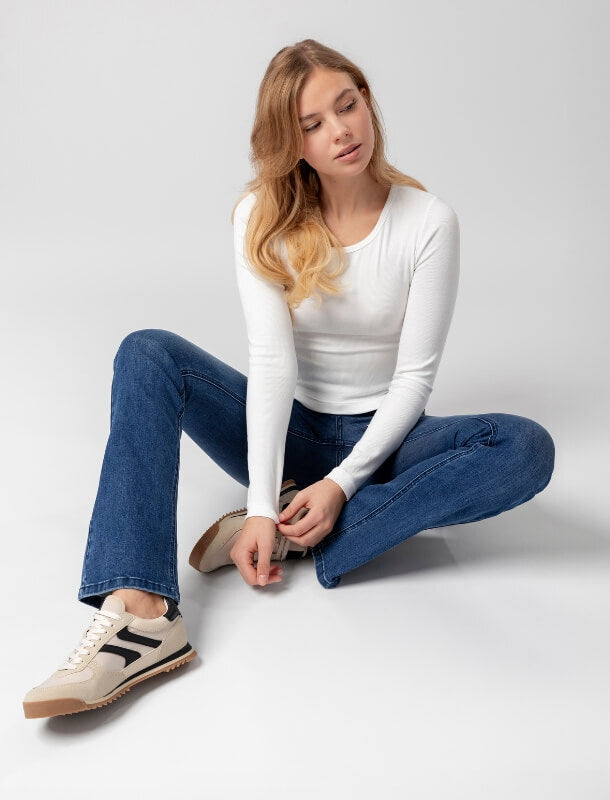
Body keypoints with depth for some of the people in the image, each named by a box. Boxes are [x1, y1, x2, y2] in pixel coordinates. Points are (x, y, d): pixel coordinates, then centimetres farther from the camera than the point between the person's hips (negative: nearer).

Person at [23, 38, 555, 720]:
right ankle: (140, 612, -37)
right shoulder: (262, 217, -7)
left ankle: (289, 536, -28)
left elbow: (415, 376, -12)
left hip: (381, 439, 0)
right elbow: (272, 359, -18)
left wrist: (342, 483, -22)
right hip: (288, 432, 1)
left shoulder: (428, 222, -11)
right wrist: (263, 502, -27)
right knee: (147, 353, -22)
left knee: (526, 448, -28)